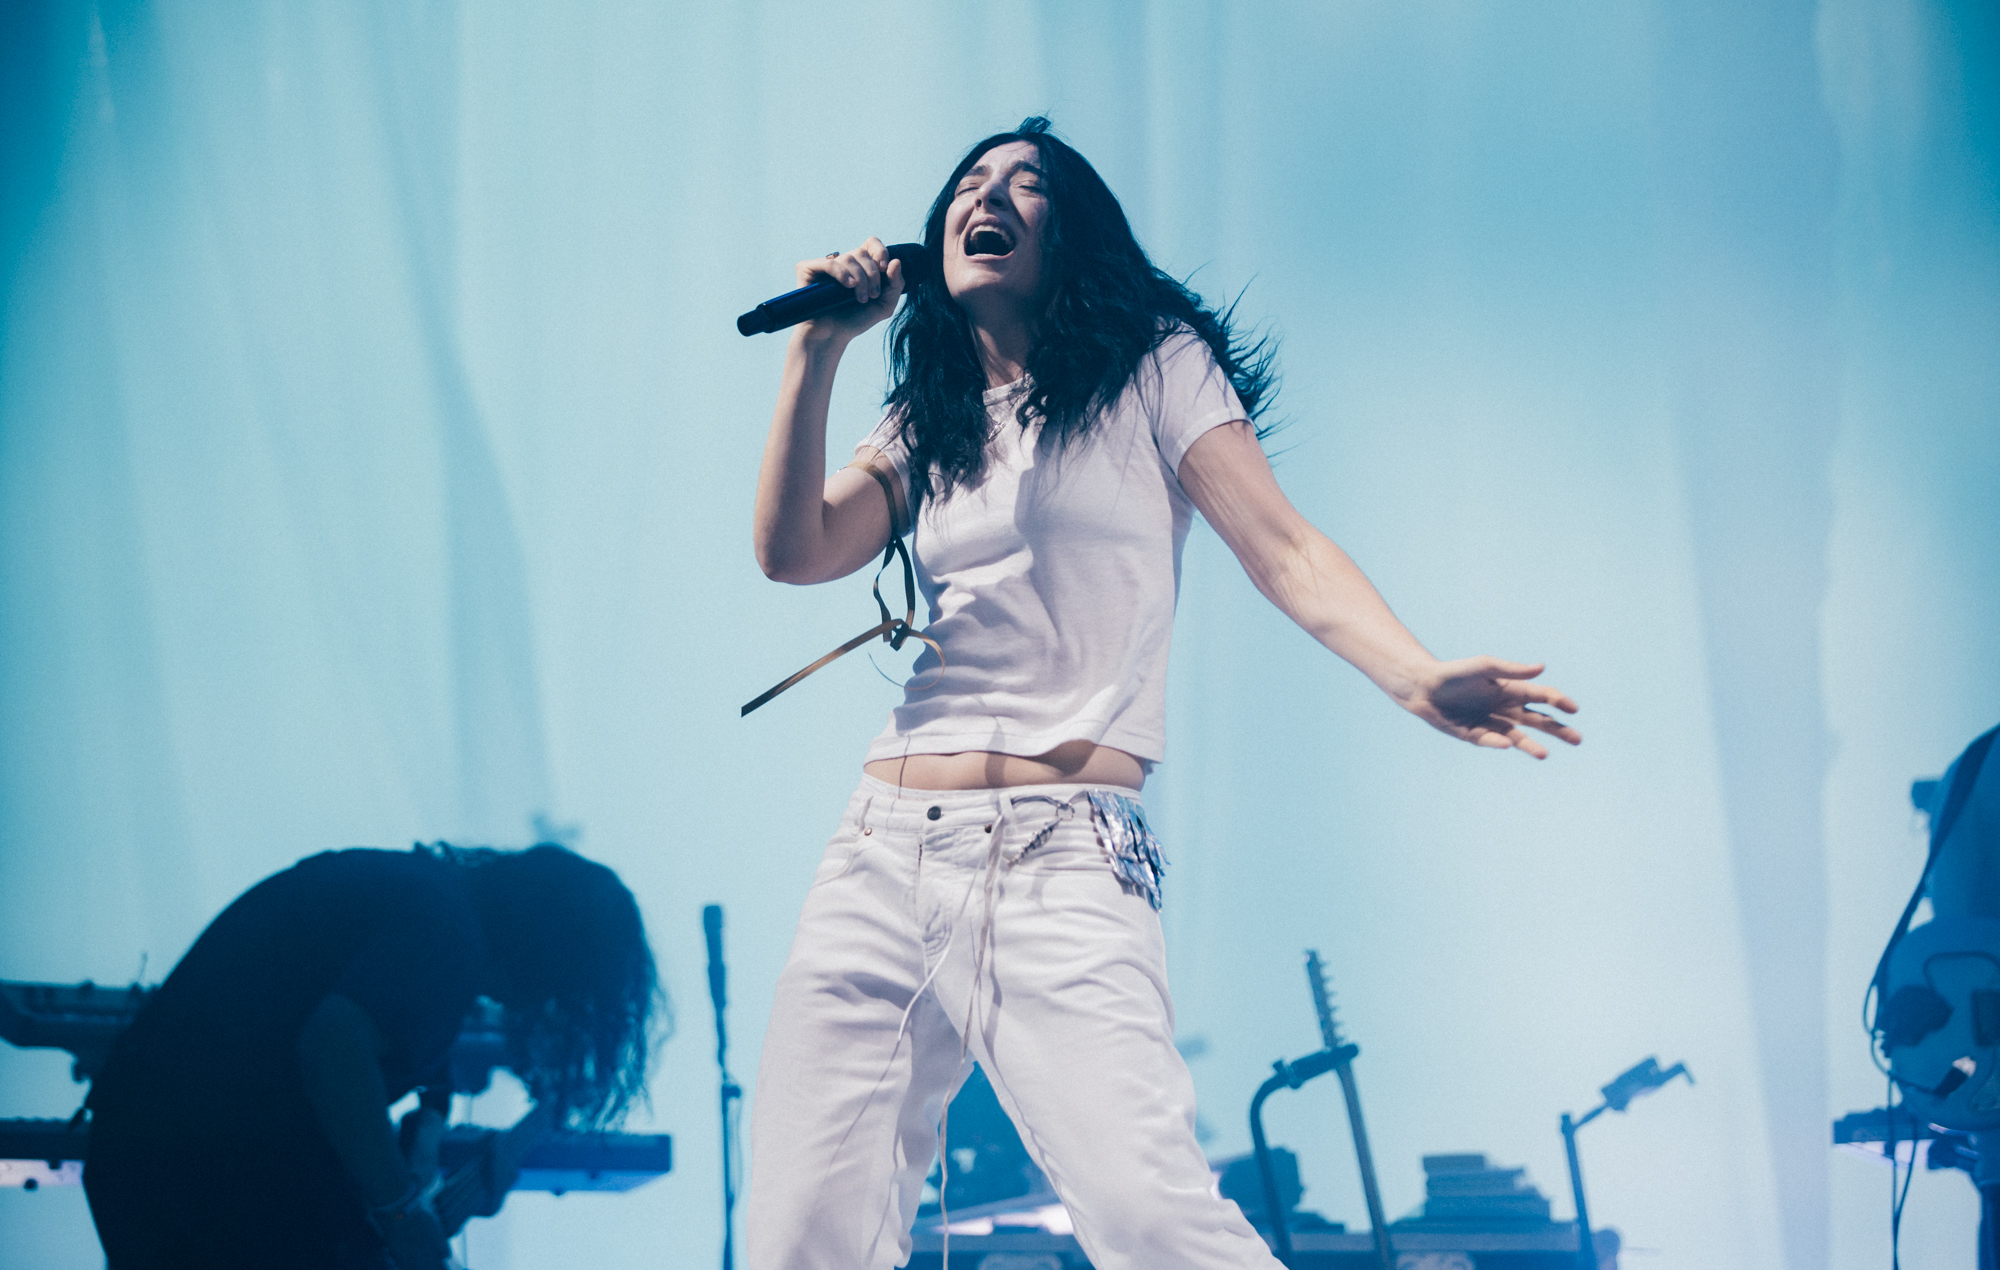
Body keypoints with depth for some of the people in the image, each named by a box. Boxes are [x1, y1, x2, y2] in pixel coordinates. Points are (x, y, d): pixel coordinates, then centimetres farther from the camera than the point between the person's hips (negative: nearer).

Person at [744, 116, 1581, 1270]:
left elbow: (1284, 550, -1)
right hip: (886, 854, 5)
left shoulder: (1152, 367, 10)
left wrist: (1418, 677, -18)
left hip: (1066, 859, -4)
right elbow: (795, 551, 7)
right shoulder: (927, 427, 21)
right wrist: (820, 349, 2)